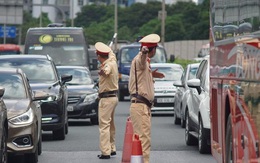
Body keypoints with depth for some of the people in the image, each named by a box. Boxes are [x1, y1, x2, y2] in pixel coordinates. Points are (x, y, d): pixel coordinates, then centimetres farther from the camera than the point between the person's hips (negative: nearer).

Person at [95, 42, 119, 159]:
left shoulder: (108, 65, -21)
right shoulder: (112, 61, 6)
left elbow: (106, 71, -46)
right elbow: (111, 54, 30)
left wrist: (102, 71, -65)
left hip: (106, 98, -10)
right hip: (113, 97, 10)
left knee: (104, 125, -11)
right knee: (110, 124, 19)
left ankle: (105, 152, -15)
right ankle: (112, 148, 27)